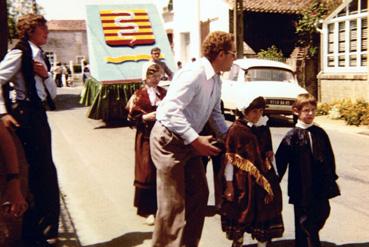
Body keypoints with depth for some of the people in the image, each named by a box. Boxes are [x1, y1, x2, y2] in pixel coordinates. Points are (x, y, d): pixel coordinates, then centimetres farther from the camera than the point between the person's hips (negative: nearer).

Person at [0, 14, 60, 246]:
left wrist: (46, 75, -2)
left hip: (39, 114, 9)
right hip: (26, 114, -9)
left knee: (45, 171, 13)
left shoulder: (40, 56, 16)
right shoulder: (20, 53, -9)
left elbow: (53, 93, 16)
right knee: (42, 171, -6)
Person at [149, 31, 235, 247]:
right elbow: (172, 110, -29)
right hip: (169, 139, -9)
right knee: (173, 202, -6)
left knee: (199, 194, 13)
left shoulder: (216, 80, 8)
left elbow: (215, 113, 20)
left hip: (189, 140, 10)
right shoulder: (194, 73, -22)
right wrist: (196, 140, -31)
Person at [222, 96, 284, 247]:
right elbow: (229, 159, -8)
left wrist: (271, 177, 13)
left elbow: (268, 155, 14)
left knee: (265, 211, 10)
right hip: (243, 180, -4)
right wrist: (229, 183, -9)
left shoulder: (264, 129, 7)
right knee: (242, 212, 9)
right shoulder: (236, 129, -8)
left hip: (264, 178, 5)